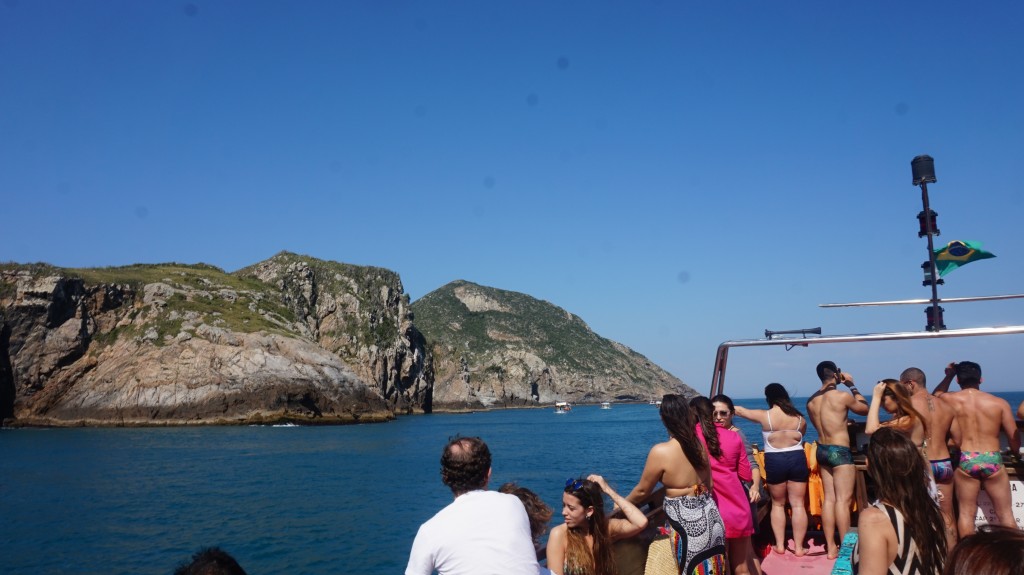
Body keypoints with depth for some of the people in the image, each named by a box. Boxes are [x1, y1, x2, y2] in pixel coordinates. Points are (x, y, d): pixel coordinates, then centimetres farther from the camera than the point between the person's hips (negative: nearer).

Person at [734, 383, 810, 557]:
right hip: (797, 458, 2)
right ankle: (799, 547, 7)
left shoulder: (765, 416, -8)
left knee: (777, 504, 14)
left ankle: (780, 545, 13)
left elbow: (740, 411, 6)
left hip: (774, 461, -1)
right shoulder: (799, 418, 0)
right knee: (798, 504, 5)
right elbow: (800, 437, 12)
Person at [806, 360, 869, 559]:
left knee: (829, 499, 9)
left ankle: (831, 547, 12)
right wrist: (853, 386, 12)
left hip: (822, 450, 7)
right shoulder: (843, 396, -12)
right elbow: (865, 408, 6)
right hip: (840, 451, -7)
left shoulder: (812, 401, 7)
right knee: (843, 500, -4)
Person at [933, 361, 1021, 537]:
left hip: (965, 461, 0)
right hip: (992, 460, 0)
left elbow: (936, 394, 23)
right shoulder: (999, 403, -4)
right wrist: (1013, 452, 21)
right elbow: (1014, 437, 1)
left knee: (966, 512, 8)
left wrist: (949, 375, 27)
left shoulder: (950, 400, -3)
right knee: (1005, 513, 13)